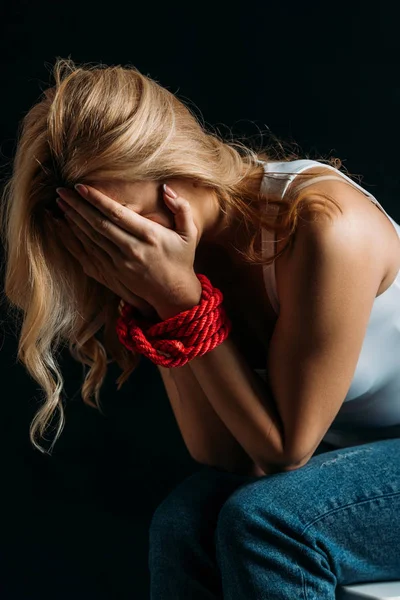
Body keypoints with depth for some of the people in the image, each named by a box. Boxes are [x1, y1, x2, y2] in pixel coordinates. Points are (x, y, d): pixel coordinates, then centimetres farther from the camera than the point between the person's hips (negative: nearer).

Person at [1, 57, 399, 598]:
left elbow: (283, 449, -23)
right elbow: (223, 456, -12)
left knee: (262, 519, -29)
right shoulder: (171, 247, -10)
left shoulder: (326, 228, -31)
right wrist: (164, 304, -24)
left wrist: (180, 296, -30)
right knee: (185, 520, -21)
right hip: (334, 452, 5)